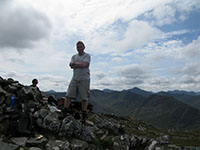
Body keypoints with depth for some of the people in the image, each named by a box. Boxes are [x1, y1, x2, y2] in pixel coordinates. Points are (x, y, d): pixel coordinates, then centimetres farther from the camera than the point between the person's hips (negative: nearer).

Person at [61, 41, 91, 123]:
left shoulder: (87, 55, 3)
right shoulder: (74, 56, 17)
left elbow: (84, 64, -13)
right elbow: (71, 65, 1)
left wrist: (75, 64, -3)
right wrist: (80, 65, -11)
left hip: (84, 79, -4)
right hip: (75, 79, 4)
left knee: (84, 98, 0)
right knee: (69, 95, -2)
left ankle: (84, 115, 12)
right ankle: (64, 112, 5)